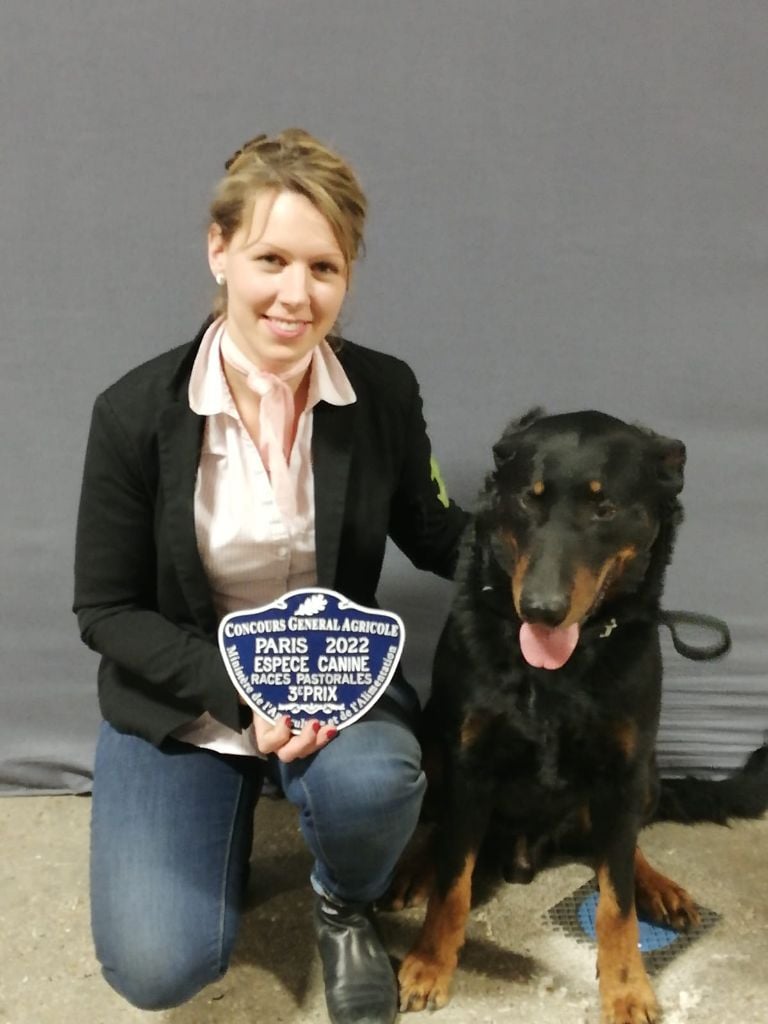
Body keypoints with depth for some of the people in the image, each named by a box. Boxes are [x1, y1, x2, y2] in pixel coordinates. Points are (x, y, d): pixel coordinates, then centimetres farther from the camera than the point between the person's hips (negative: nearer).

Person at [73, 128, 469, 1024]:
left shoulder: (385, 392, -12)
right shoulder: (136, 412, -17)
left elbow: (433, 536, 3)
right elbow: (105, 612, -9)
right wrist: (240, 688, -23)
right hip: (179, 705, 0)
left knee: (372, 780, -33)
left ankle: (343, 905, 5)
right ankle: (226, 819, 22)